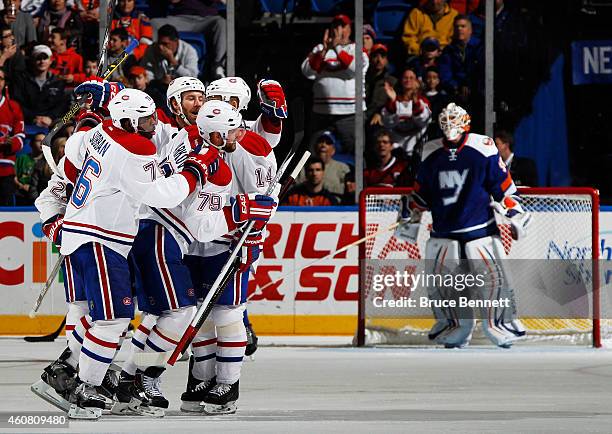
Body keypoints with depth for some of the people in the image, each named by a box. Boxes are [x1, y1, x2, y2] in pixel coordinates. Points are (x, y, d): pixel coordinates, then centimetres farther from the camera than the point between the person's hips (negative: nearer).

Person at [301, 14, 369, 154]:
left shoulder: (357, 48, 7)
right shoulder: (320, 48, 14)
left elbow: (356, 68, -13)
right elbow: (307, 71, -1)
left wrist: (337, 47, -16)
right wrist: (324, 50, -11)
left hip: (350, 112, -3)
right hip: (321, 111, 3)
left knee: (352, 151, -7)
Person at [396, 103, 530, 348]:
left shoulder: (484, 152, -6)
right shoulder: (433, 157, 7)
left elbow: (504, 185, -2)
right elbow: (420, 192, 19)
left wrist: (516, 215, -4)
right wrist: (409, 218, 19)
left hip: (480, 230, -4)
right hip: (443, 232, 4)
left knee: (494, 278, -10)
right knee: (439, 283, -1)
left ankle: (502, 327, 2)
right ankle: (454, 330, 13)